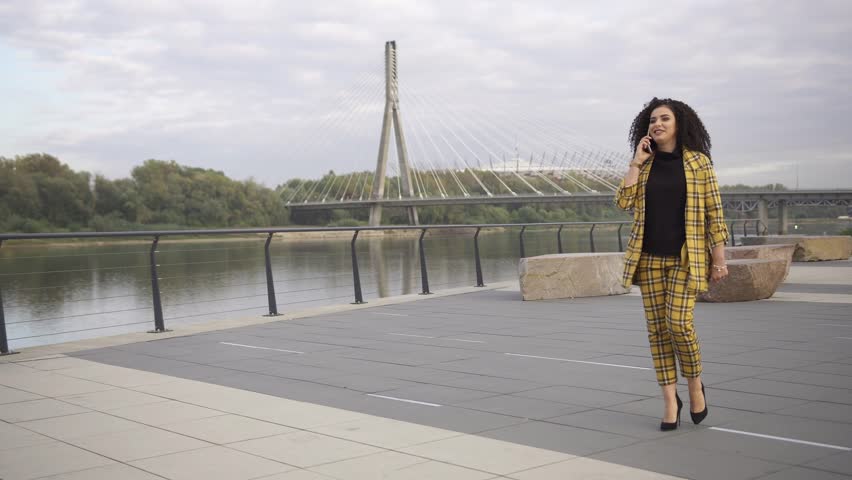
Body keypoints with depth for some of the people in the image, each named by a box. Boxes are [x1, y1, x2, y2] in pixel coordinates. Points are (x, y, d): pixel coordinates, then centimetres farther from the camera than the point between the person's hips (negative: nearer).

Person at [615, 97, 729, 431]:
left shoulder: (698, 162, -1)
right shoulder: (644, 165, 8)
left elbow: (714, 213, -2)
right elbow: (623, 202, -4)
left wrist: (718, 259, -5)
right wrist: (636, 162, -5)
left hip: (686, 257, -4)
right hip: (649, 258, 4)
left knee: (678, 322, -14)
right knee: (657, 327, 2)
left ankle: (695, 384, 13)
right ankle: (670, 400, 11)